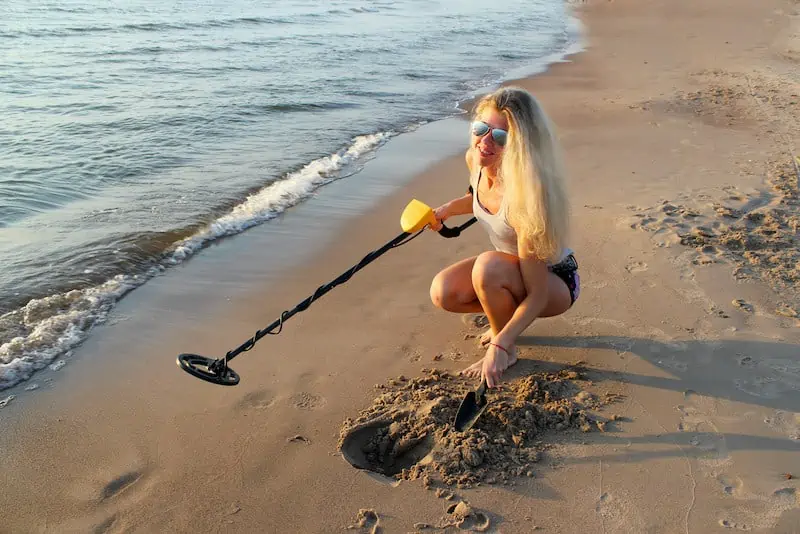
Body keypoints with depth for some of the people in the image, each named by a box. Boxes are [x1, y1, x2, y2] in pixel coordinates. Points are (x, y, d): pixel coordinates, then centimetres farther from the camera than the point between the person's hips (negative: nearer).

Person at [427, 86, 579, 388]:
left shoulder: (523, 194, -36)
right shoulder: (475, 160, -14)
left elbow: (537, 294, -34)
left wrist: (500, 346, -42)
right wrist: (450, 208, -4)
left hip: (554, 281, -7)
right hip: (510, 268, 7)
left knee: (488, 266, -36)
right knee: (442, 292, -16)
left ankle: (507, 348, -9)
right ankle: (505, 314, 13)